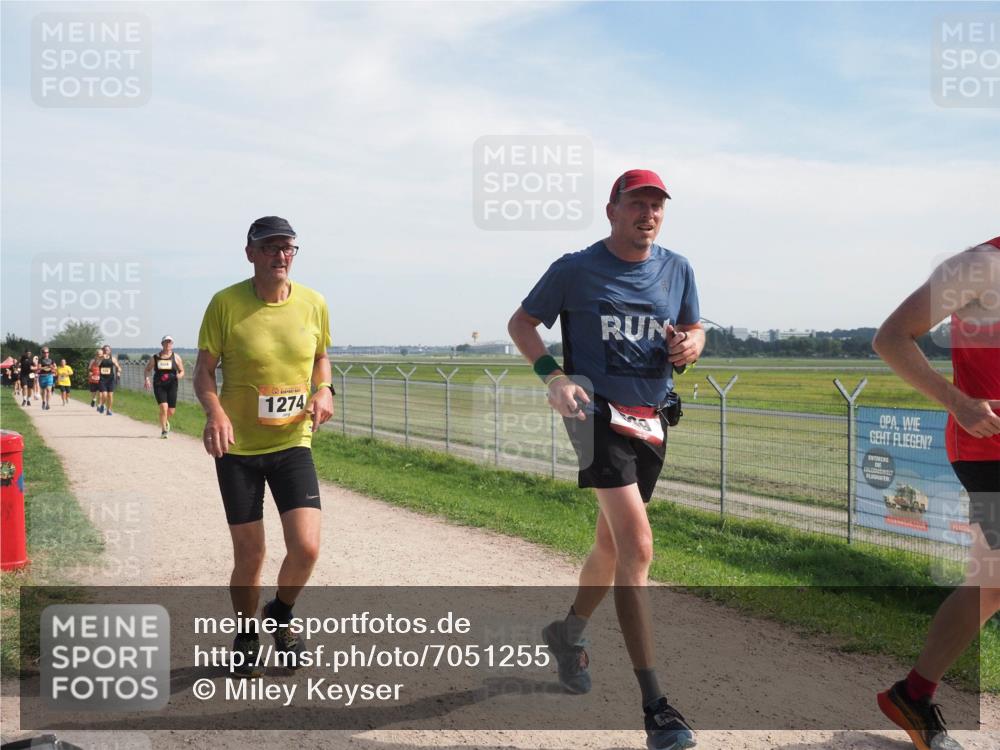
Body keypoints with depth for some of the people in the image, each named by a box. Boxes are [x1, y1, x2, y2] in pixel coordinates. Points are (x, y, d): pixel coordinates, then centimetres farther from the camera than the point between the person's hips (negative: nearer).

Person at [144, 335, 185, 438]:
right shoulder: (155, 358, 5)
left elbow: (182, 371, 10)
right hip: (159, 386, -1)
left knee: (171, 411, 2)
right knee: (164, 407, -17)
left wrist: (180, 375, -13)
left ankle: (166, 421, 40)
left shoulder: (176, 358, 5)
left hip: (172, 386, 1)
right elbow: (148, 369, 14)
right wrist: (147, 378, -4)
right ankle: (163, 430, -2)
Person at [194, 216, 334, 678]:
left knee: (306, 548, -8)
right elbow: (203, 370, -4)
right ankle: (245, 636, 31)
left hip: (293, 442, 2)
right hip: (237, 448, -2)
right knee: (249, 557, 3)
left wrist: (324, 390, -6)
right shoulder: (226, 303, -10)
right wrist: (215, 412, -23)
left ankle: (281, 614, 24)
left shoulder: (313, 304, -2)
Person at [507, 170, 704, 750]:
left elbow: (694, 330, 18)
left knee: (612, 544, 18)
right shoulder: (576, 270, -5)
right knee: (638, 545, -18)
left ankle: (569, 632, 45)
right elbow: (522, 322, 3)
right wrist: (553, 376, -13)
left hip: (652, 419, 6)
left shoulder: (678, 269, 8)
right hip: (599, 415, -6)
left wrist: (688, 347, -7)